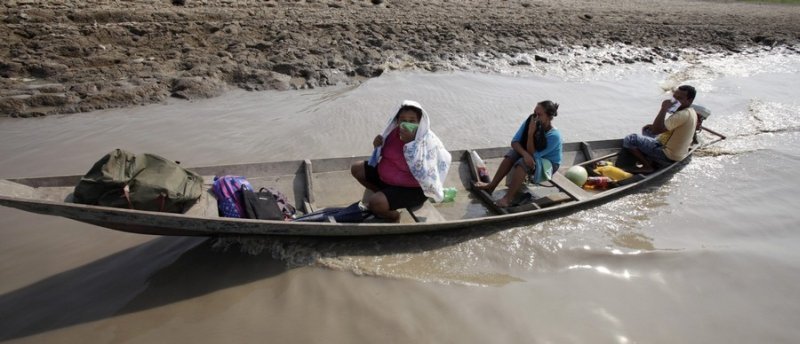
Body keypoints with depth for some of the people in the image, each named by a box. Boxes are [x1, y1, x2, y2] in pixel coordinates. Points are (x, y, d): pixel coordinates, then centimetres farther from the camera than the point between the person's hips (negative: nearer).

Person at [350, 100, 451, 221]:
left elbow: (420, 170, -39)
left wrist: (410, 142, -40)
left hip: (411, 188, -8)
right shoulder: (395, 131, -7)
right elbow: (385, 155, 11)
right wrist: (378, 146, -13)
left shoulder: (428, 141, -26)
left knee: (374, 203, -26)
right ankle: (382, 194, 16)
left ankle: (392, 215, 8)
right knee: (356, 168, 10)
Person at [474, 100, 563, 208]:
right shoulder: (530, 121, -15)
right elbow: (514, 142, -17)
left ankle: (508, 198, -33)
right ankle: (491, 186, -20)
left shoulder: (554, 135, -29)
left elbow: (532, 154, -28)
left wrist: (531, 133, -38)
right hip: (531, 157, 6)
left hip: (548, 165, -6)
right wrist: (525, 153, -37)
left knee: (523, 162, -34)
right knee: (512, 153, -22)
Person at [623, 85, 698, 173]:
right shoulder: (691, 112, 8)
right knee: (647, 131, 30)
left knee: (629, 139, -16)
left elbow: (657, 130, -32)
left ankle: (647, 167, -7)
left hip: (668, 156, -11)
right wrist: (654, 126, 5)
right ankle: (653, 163, 18)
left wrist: (664, 109, -28)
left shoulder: (683, 115, -26)